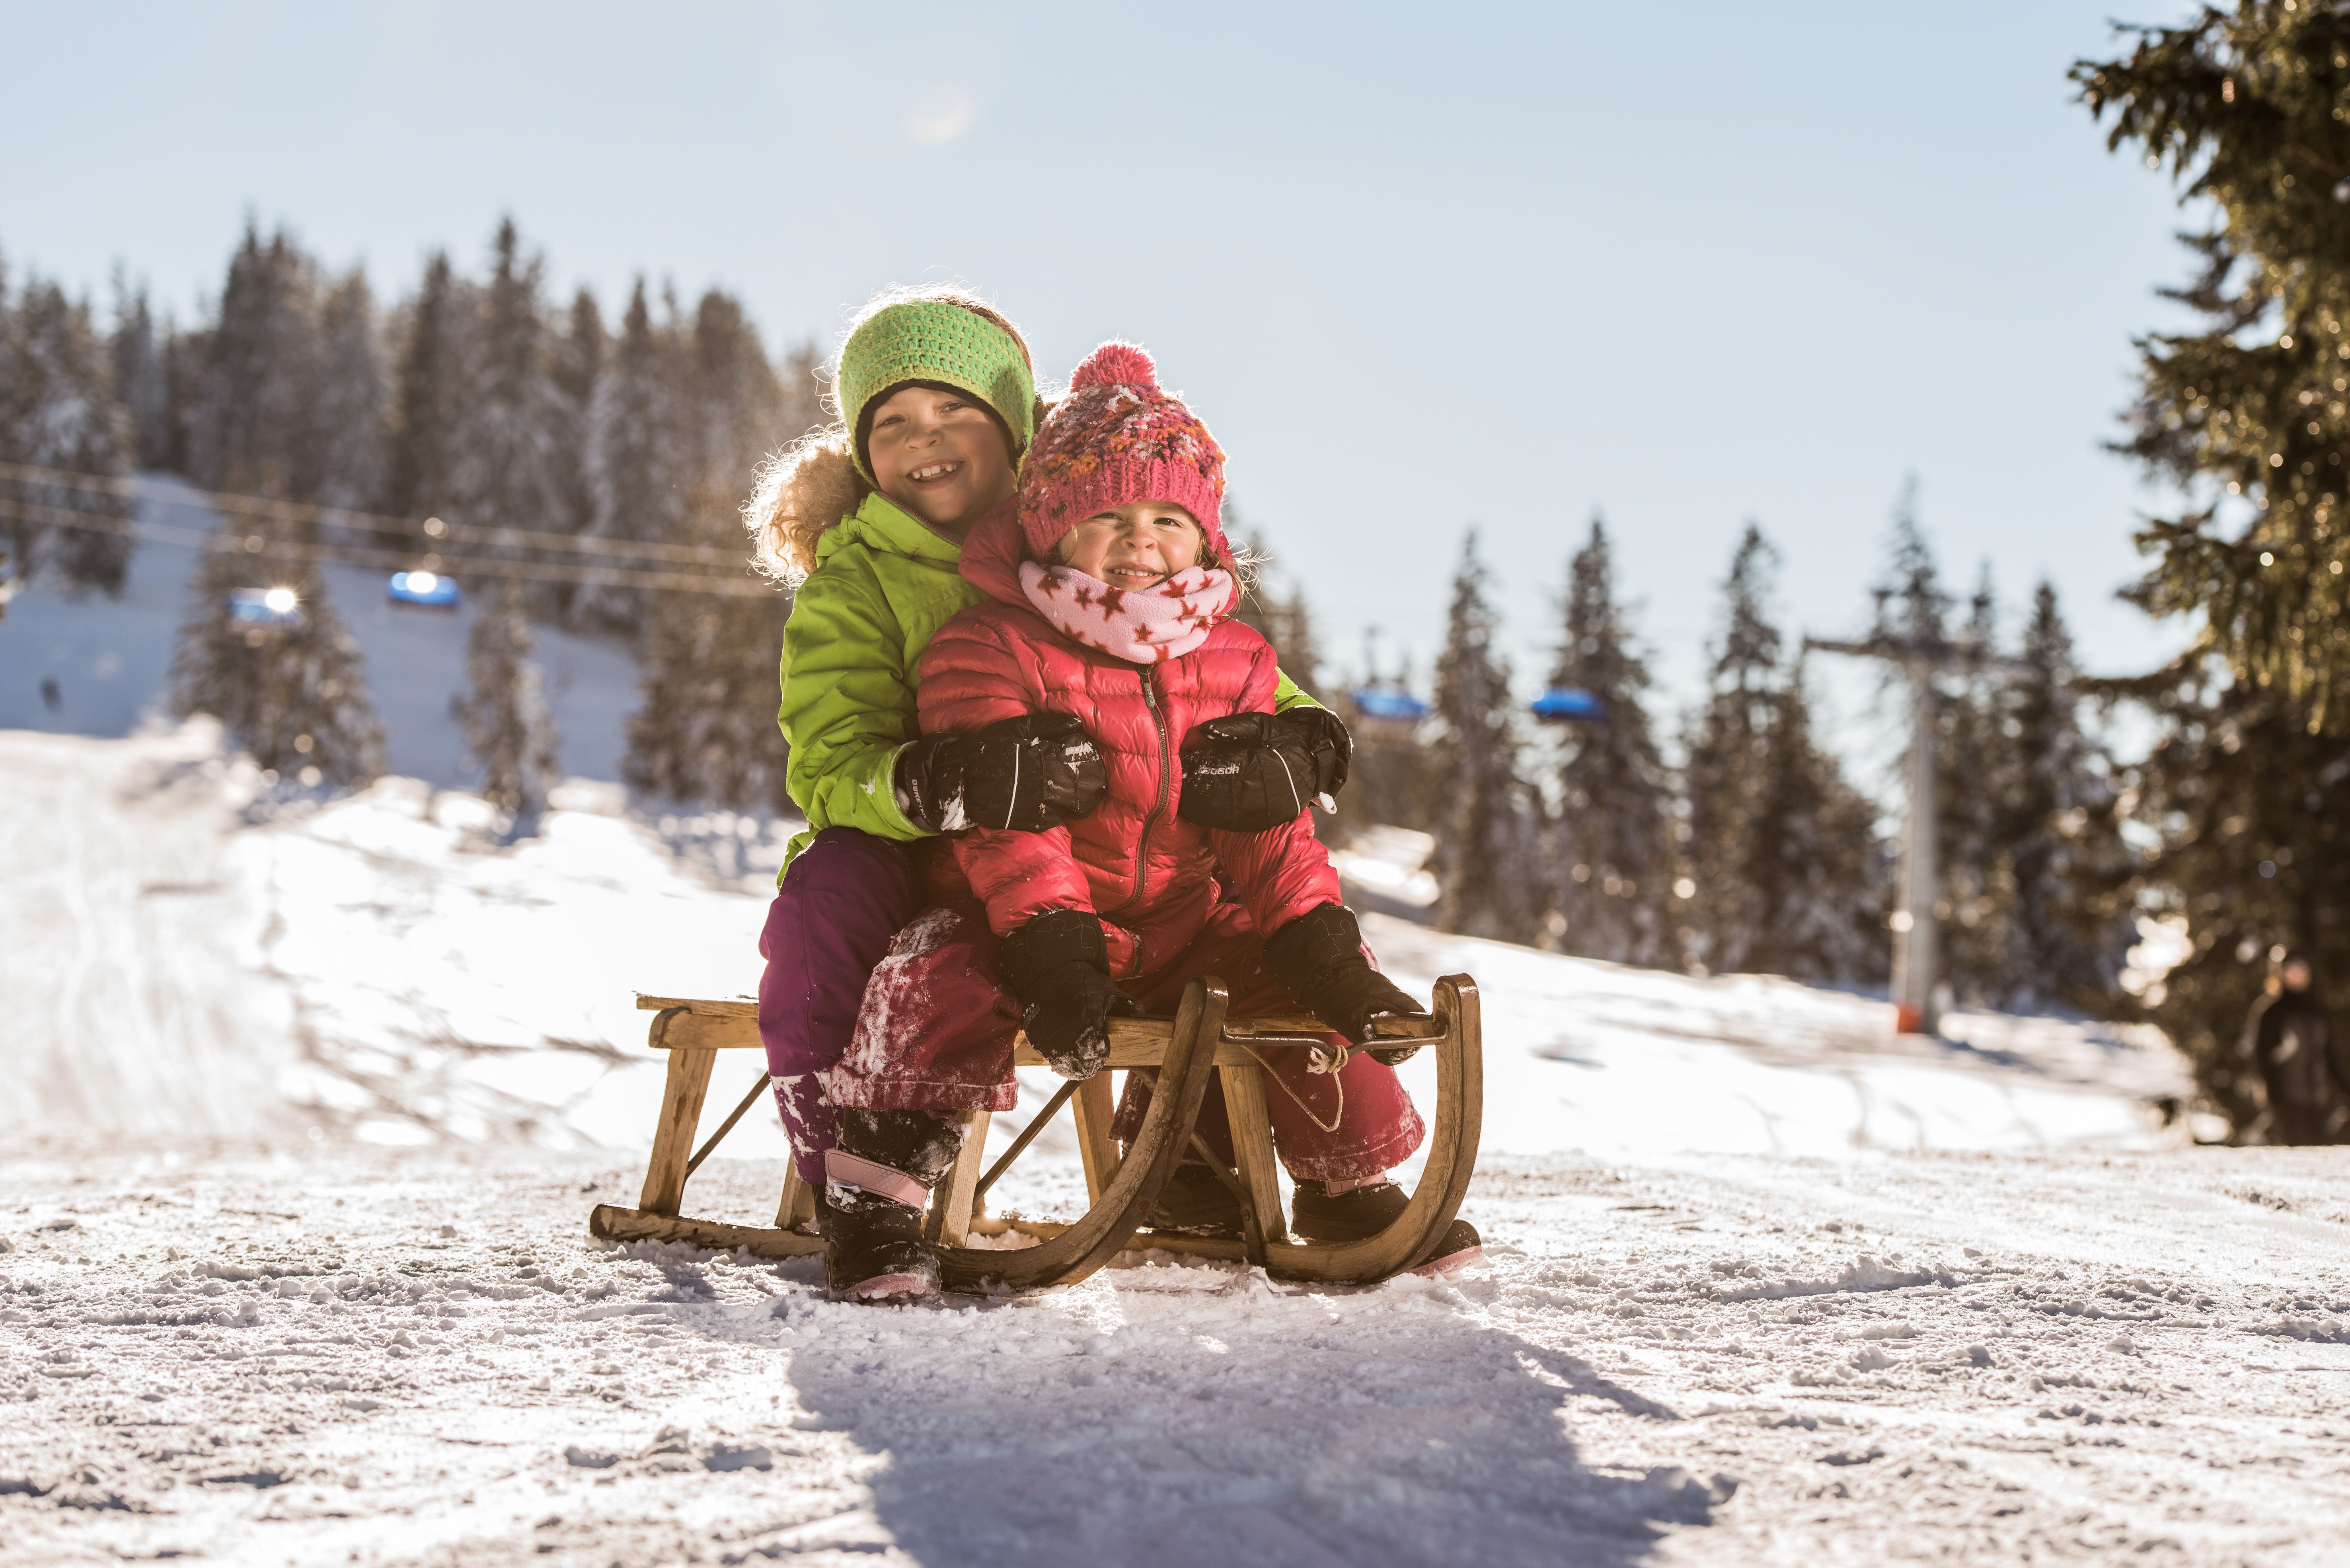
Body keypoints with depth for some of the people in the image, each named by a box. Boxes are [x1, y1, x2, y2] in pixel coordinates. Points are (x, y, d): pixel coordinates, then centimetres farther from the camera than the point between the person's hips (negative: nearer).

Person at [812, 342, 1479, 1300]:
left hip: (1176, 925, 5)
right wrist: (1051, 953, -32)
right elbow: (1005, 823, -19)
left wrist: (1320, 943, -11)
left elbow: (1267, 827, 4)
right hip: (1013, 923, -5)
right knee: (941, 985, -34)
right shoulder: (990, 649, -11)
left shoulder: (1230, 662, 6)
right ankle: (874, 1192, -19)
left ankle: (1350, 1183, 14)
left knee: (1317, 986, -7)